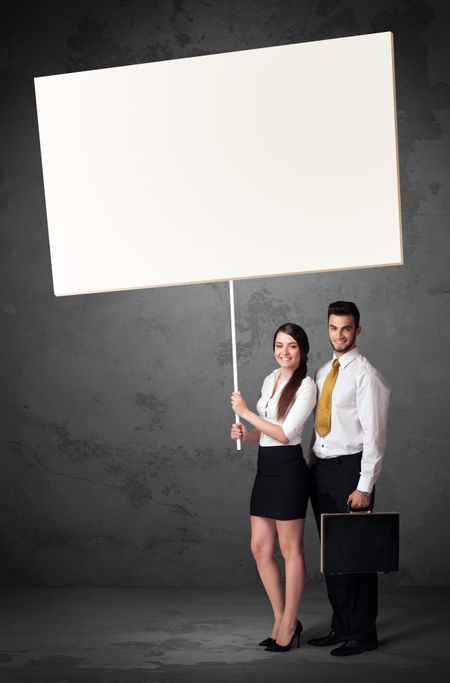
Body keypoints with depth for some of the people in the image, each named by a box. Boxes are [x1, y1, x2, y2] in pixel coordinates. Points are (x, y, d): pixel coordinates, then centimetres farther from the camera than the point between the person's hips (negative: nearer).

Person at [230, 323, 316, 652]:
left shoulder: (306, 385, -9)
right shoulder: (270, 379, 13)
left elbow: (286, 433, -16)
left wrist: (246, 412, -11)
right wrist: (246, 434, 0)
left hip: (288, 469, -8)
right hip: (266, 469, 8)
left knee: (290, 550, 3)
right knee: (260, 548, 8)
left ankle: (288, 625, 14)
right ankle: (282, 620, 21)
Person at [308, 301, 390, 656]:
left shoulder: (366, 374, -10)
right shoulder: (323, 373, 14)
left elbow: (374, 434, -14)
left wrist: (364, 487, -17)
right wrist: (311, 466, 12)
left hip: (350, 468, -8)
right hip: (321, 469, 8)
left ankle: (363, 634, 8)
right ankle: (341, 627, 24)